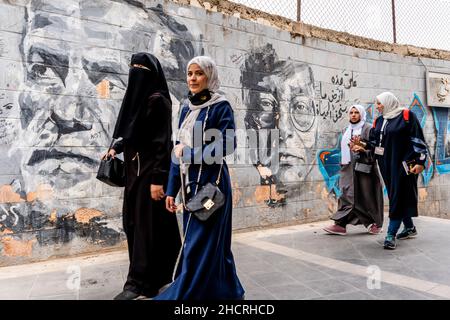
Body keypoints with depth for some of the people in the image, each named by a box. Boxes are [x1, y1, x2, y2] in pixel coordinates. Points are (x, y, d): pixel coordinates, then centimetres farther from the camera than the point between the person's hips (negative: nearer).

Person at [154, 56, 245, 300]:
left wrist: (188, 152, -9)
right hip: (191, 183, 7)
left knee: (198, 245, -3)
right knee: (212, 242, 14)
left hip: (211, 183, -7)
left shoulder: (221, 106, -5)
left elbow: (227, 145, -14)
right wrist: (171, 189, 9)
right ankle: (223, 290, 29)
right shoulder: (187, 108, 13)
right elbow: (178, 151, 12)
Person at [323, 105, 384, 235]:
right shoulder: (348, 130, 18)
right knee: (347, 195, 0)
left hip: (363, 167, -5)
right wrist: (343, 166, 10)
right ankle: (340, 224, -4)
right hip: (349, 167, 5)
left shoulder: (368, 128, 0)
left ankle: (376, 223, 16)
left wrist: (363, 149, -23)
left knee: (367, 195, 1)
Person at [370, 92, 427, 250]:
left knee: (398, 197, -7)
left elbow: (418, 140, -8)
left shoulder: (407, 115, -4)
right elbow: (373, 142, 11)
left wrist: (420, 161, -15)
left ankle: (391, 234, -7)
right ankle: (410, 227, 27)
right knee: (394, 196, 11)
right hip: (386, 164, 6)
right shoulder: (378, 121, 14)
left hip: (403, 164, -6)